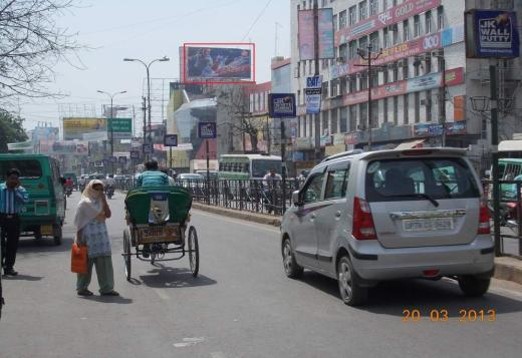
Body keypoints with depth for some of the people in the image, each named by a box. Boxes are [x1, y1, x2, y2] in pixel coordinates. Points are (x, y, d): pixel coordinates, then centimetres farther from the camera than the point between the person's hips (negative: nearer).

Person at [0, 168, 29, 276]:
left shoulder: (20, 189, 6)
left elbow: (25, 199, -13)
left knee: (12, 244, 6)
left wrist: (17, 188, -12)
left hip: (14, 219, 3)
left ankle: (9, 267, 14)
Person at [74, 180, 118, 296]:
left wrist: (104, 200, -6)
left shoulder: (100, 202, 11)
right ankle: (82, 288, 13)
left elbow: (108, 215, -2)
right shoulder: (84, 203, -7)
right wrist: (79, 238, -12)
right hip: (88, 236, -6)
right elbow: (79, 222, -7)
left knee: (104, 262, 4)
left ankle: (106, 288, 9)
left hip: (101, 236, 6)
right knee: (86, 263, 2)